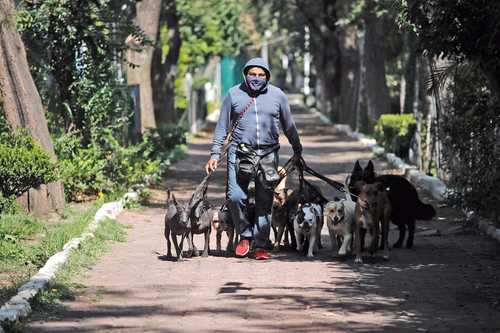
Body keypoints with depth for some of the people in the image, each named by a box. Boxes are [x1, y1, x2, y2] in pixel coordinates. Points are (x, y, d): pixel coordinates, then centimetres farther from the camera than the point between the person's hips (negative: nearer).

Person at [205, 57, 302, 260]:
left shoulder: (277, 95, 6)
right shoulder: (234, 94, 4)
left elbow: (288, 126, 16)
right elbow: (222, 127, 8)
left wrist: (297, 151, 20)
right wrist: (215, 154, 3)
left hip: (268, 154, 1)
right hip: (239, 152, -1)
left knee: (264, 202, 2)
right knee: (235, 197, -12)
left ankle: (260, 245, 9)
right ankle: (245, 235, 10)